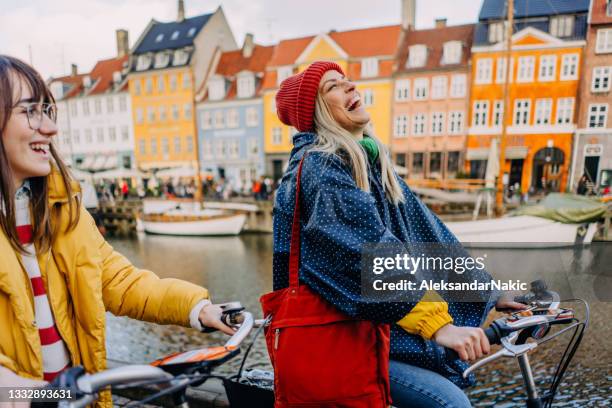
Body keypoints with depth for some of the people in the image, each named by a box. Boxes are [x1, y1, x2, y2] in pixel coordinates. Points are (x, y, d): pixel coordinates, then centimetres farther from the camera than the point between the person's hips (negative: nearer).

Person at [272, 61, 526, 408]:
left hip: (374, 325, 8)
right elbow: (369, 252, -27)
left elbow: (424, 228, 9)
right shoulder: (318, 167, -15)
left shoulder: (370, 161, 10)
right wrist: (436, 323, -32)